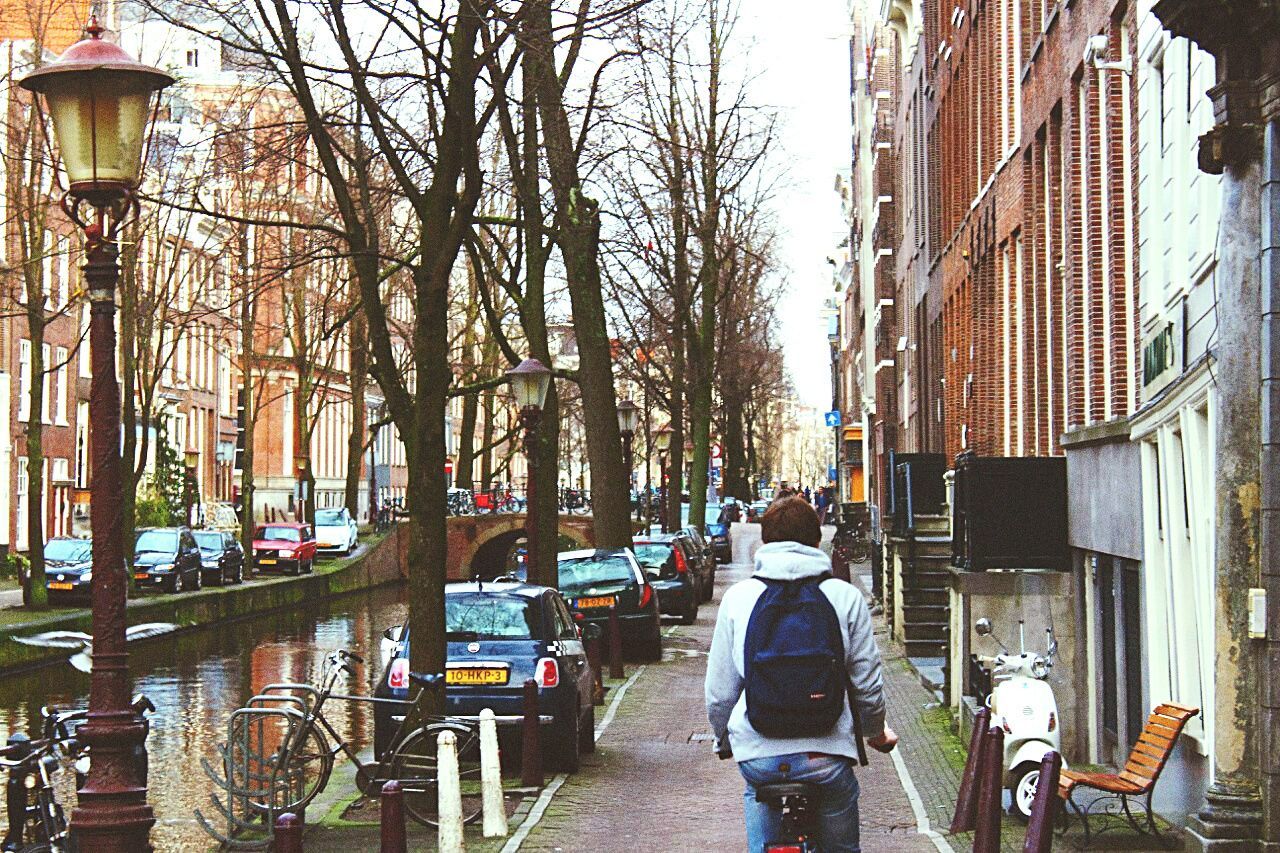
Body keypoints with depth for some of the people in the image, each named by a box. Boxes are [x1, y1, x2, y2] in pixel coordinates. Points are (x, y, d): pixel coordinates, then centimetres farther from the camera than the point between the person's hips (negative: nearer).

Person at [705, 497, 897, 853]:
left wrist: (723, 740, 26)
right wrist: (876, 733, 26)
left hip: (757, 754, 1)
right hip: (826, 755, 0)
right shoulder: (845, 597, 2)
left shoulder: (738, 597, 3)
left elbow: (719, 690, 6)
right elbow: (868, 683, 5)